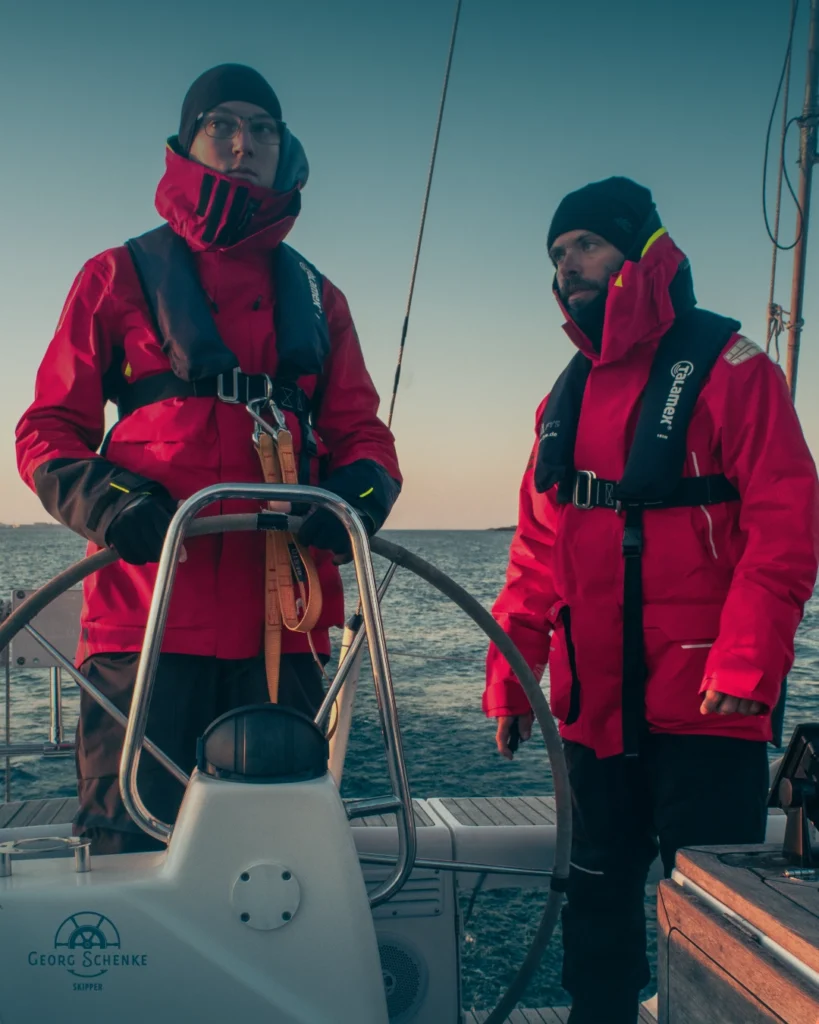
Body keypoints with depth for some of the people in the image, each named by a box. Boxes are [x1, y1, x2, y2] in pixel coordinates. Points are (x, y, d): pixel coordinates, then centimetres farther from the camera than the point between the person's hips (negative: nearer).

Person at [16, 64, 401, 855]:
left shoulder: (315, 297, 20)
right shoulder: (121, 276, 11)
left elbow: (358, 431, 16)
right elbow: (49, 428, 7)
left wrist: (361, 487, -9)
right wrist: (103, 497, -15)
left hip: (284, 619, 3)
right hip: (146, 611, -3)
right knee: (132, 850, -2)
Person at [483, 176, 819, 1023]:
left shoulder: (726, 367, -5)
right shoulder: (567, 396, 14)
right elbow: (538, 549, 14)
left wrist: (746, 665, -21)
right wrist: (509, 674, 8)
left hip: (702, 707, -6)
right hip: (596, 708, 6)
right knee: (598, 899, 16)